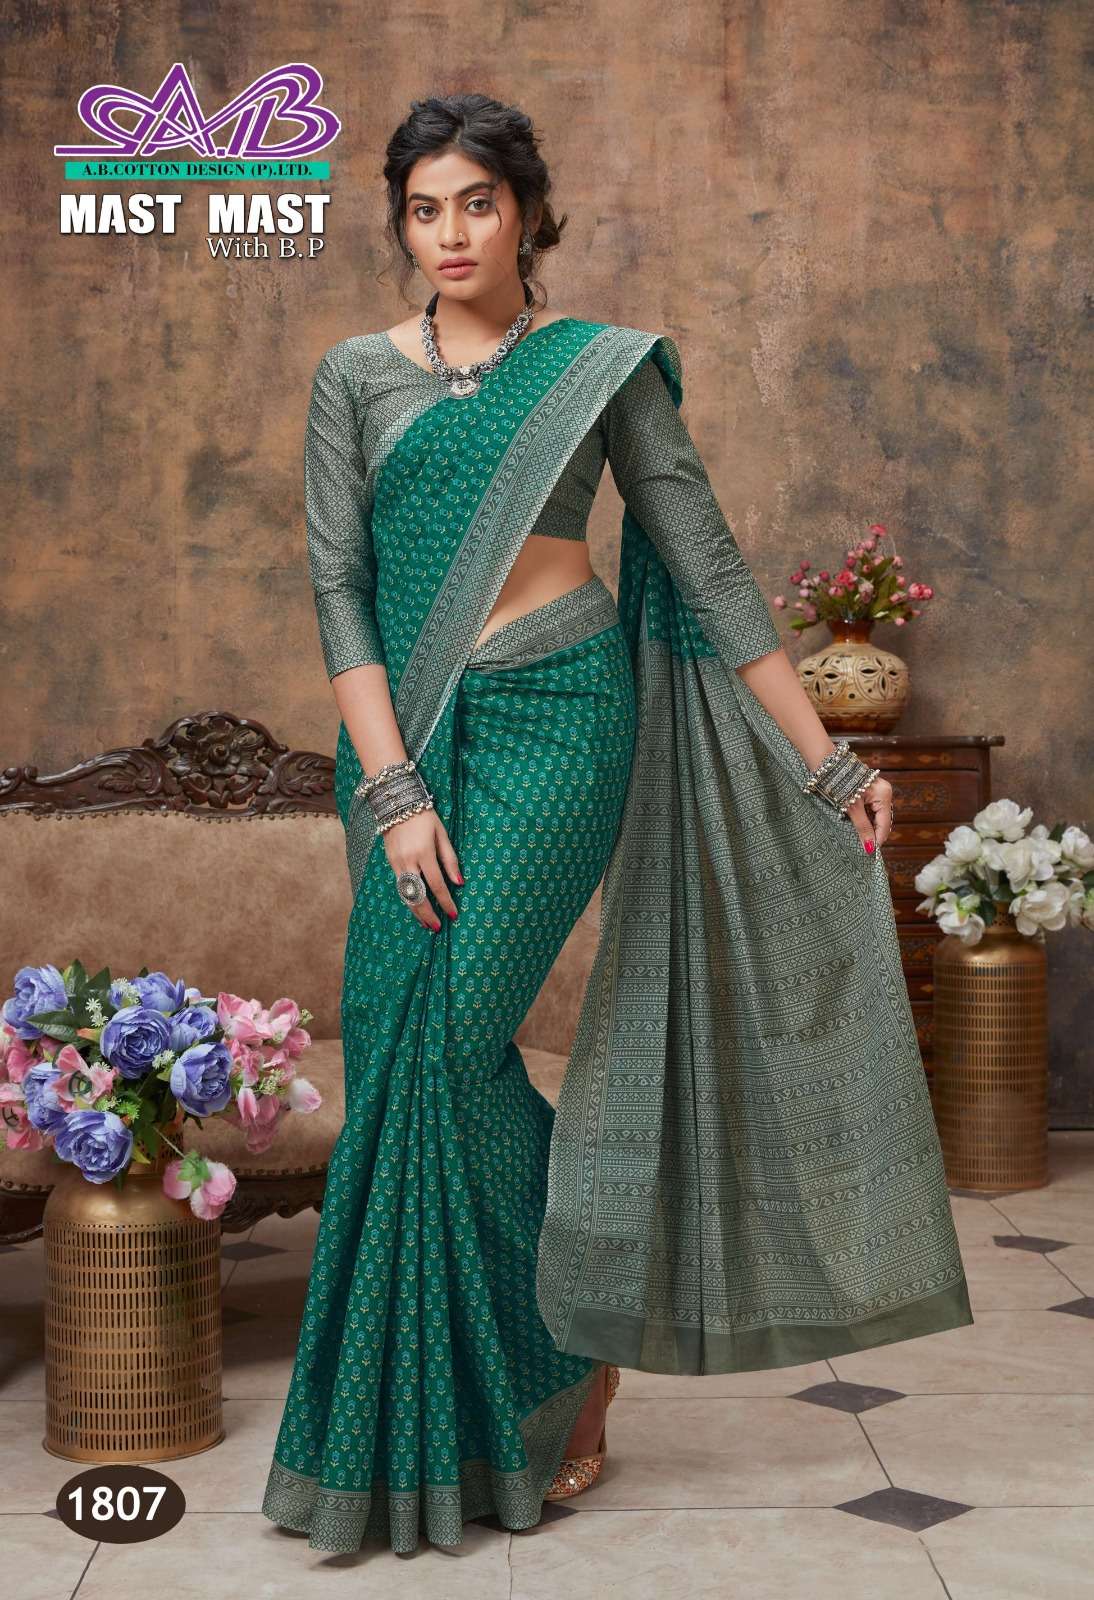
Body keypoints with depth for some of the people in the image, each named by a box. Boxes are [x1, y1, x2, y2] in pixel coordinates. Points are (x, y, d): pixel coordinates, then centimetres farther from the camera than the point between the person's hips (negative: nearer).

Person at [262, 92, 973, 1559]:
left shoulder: (601, 367, 4)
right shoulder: (359, 375, 9)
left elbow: (710, 569, 4)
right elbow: (338, 586, 2)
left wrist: (827, 760, 1)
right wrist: (393, 789, -10)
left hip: (555, 719, -3)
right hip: (406, 734, 4)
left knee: (447, 1041, -14)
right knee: (393, 1048, 2)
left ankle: (571, 1355, 9)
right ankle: (433, 1417, 19)